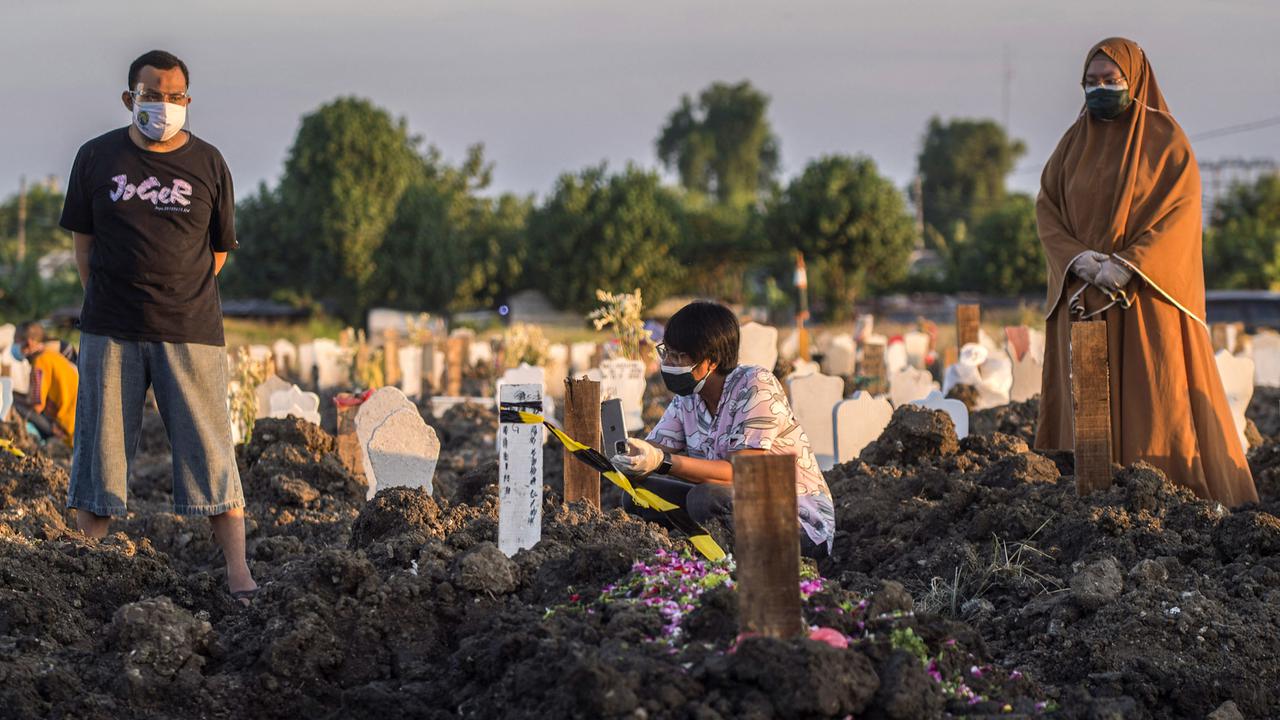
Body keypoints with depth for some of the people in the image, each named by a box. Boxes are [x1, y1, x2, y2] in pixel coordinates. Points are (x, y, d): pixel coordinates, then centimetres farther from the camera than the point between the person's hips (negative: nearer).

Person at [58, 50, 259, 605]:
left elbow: (218, 250, 11)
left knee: (209, 449, -3)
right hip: (110, 330, 1)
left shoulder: (208, 164, 4)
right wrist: (109, 300, 6)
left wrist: (178, 299, 9)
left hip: (189, 331, -1)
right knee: (100, 446, 3)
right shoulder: (96, 158, 6)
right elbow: (83, 240, 12)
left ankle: (239, 575, -2)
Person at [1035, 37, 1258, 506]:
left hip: (1146, 293, -4)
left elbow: (1180, 212, -9)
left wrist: (1127, 265, -20)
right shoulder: (1074, 142, 12)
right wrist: (1079, 258, -13)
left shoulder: (1166, 141, -1)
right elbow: (1046, 208, 6)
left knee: (1156, 394, -7)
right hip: (1084, 293, 4)